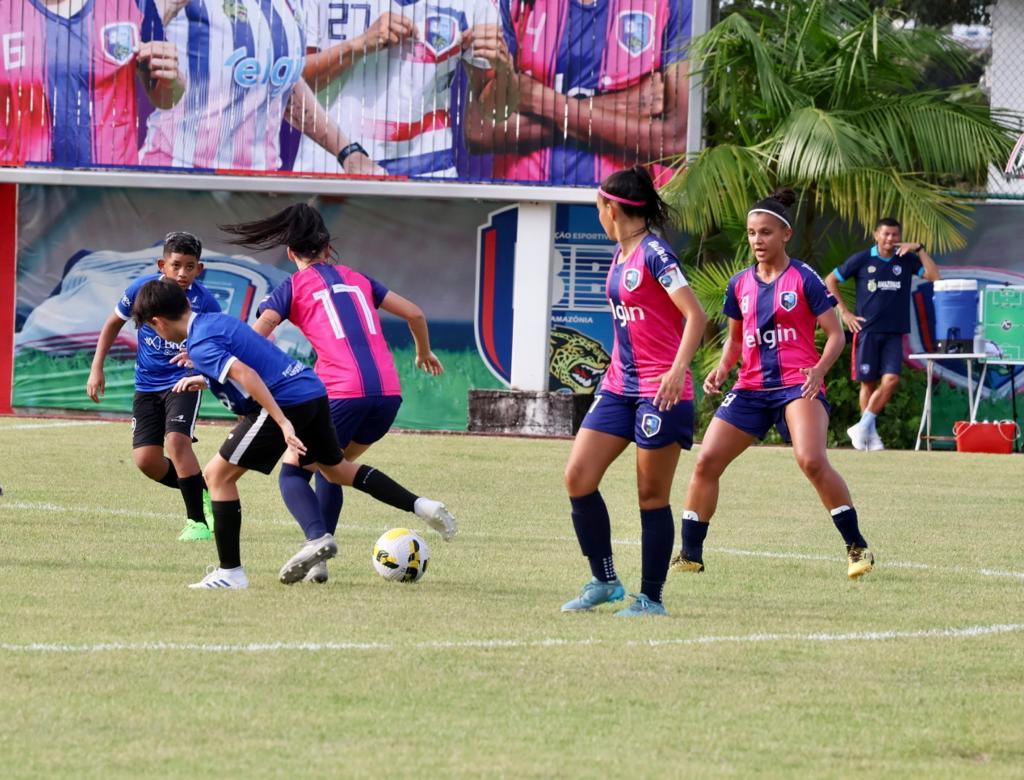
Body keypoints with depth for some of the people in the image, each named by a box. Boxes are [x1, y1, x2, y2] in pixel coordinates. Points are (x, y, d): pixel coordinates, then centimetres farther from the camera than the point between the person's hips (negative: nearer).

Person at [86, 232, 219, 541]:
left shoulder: (204, 301, -18)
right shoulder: (142, 289, -11)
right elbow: (114, 324, 6)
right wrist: (97, 369, 4)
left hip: (184, 380, -3)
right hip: (147, 385, 3)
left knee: (176, 440, -25)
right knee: (146, 459, -6)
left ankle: (198, 521, -15)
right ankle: (201, 495, 19)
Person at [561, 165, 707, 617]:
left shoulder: (653, 253, -13)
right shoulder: (622, 254, 13)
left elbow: (695, 315, -19)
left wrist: (677, 370, -28)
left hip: (660, 391, -9)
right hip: (619, 387, 9)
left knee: (652, 495, -2)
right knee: (578, 478, 1)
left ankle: (651, 597, 7)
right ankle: (603, 581, 11)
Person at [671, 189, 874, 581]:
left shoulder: (804, 279, -5)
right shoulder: (740, 284, 11)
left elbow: (835, 335, -5)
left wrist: (819, 369, -23)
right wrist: (722, 368, 3)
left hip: (797, 386, -6)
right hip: (751, 388, 6)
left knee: (812, 460, -27)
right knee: (706, 461, -3)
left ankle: (857, 548, -17)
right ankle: (690, 554, 9)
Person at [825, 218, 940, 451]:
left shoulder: (907, 260, 6)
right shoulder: (862, 260, 1)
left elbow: (934, 276, -6)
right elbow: (830, 281, 8)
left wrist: (919, 249, -10)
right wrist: (844, 312, 2)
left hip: (894, 333, 1)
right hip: (867, 330, -1)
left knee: (891, 379, -14)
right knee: (868, 383, 2)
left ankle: (863, 426, -6)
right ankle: (870, 433, 14)